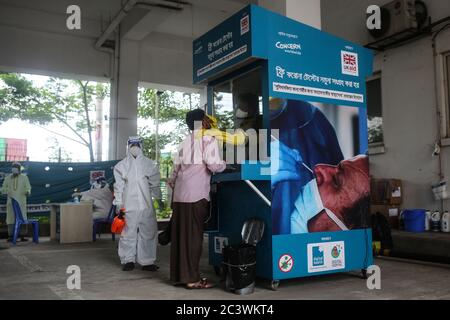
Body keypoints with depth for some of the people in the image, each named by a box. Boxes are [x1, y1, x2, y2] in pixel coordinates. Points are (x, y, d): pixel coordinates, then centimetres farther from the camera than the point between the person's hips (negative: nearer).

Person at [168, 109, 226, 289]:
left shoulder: (185, 142, 18)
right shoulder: (208, 139, -1)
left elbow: (175, 168, 16)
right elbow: (214, 166, -11)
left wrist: (172, 184, 28)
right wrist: (224, 164, 9)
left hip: (180, 195, 6)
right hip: (196, 195, -6)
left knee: (180, 235, 10)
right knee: (194, 236, -2)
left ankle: (179, 274, 18)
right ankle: (191, 278, 1)